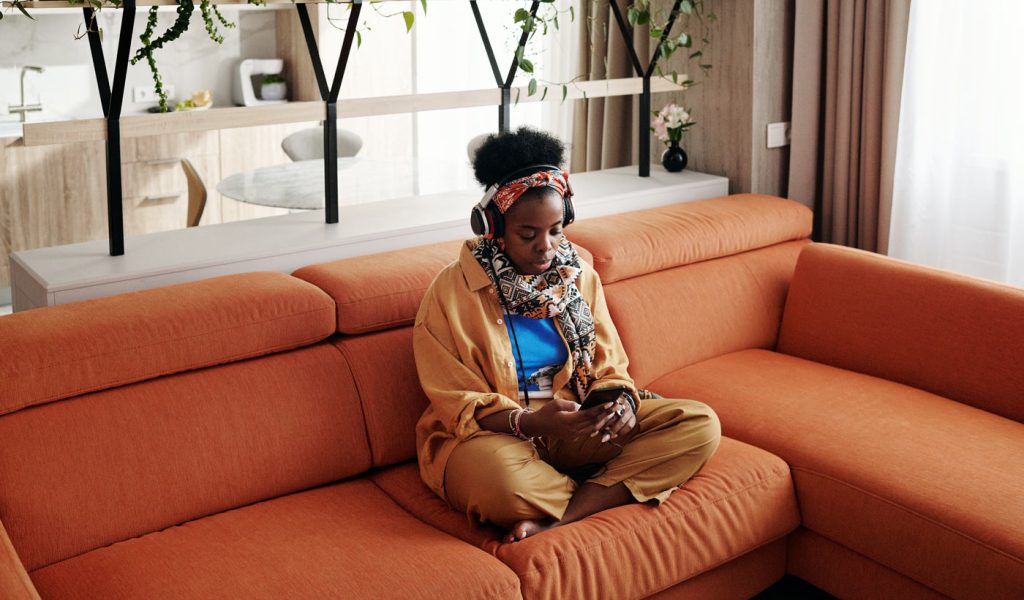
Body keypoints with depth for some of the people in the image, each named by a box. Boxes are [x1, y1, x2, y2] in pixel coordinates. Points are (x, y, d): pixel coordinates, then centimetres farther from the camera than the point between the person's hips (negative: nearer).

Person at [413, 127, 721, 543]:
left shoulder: (580, 276, 5)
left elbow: (610, 367, 7)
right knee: (496, 477, -42)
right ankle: (611, 494, -9)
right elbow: (458, 404, -11)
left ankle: (552, 522, -25)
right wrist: (529, 422, -29)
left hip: (577, 428, 5)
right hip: (493, 433, -5)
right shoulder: (453, 291, -10)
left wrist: (620, 400, -18)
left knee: (701, 424, -13)